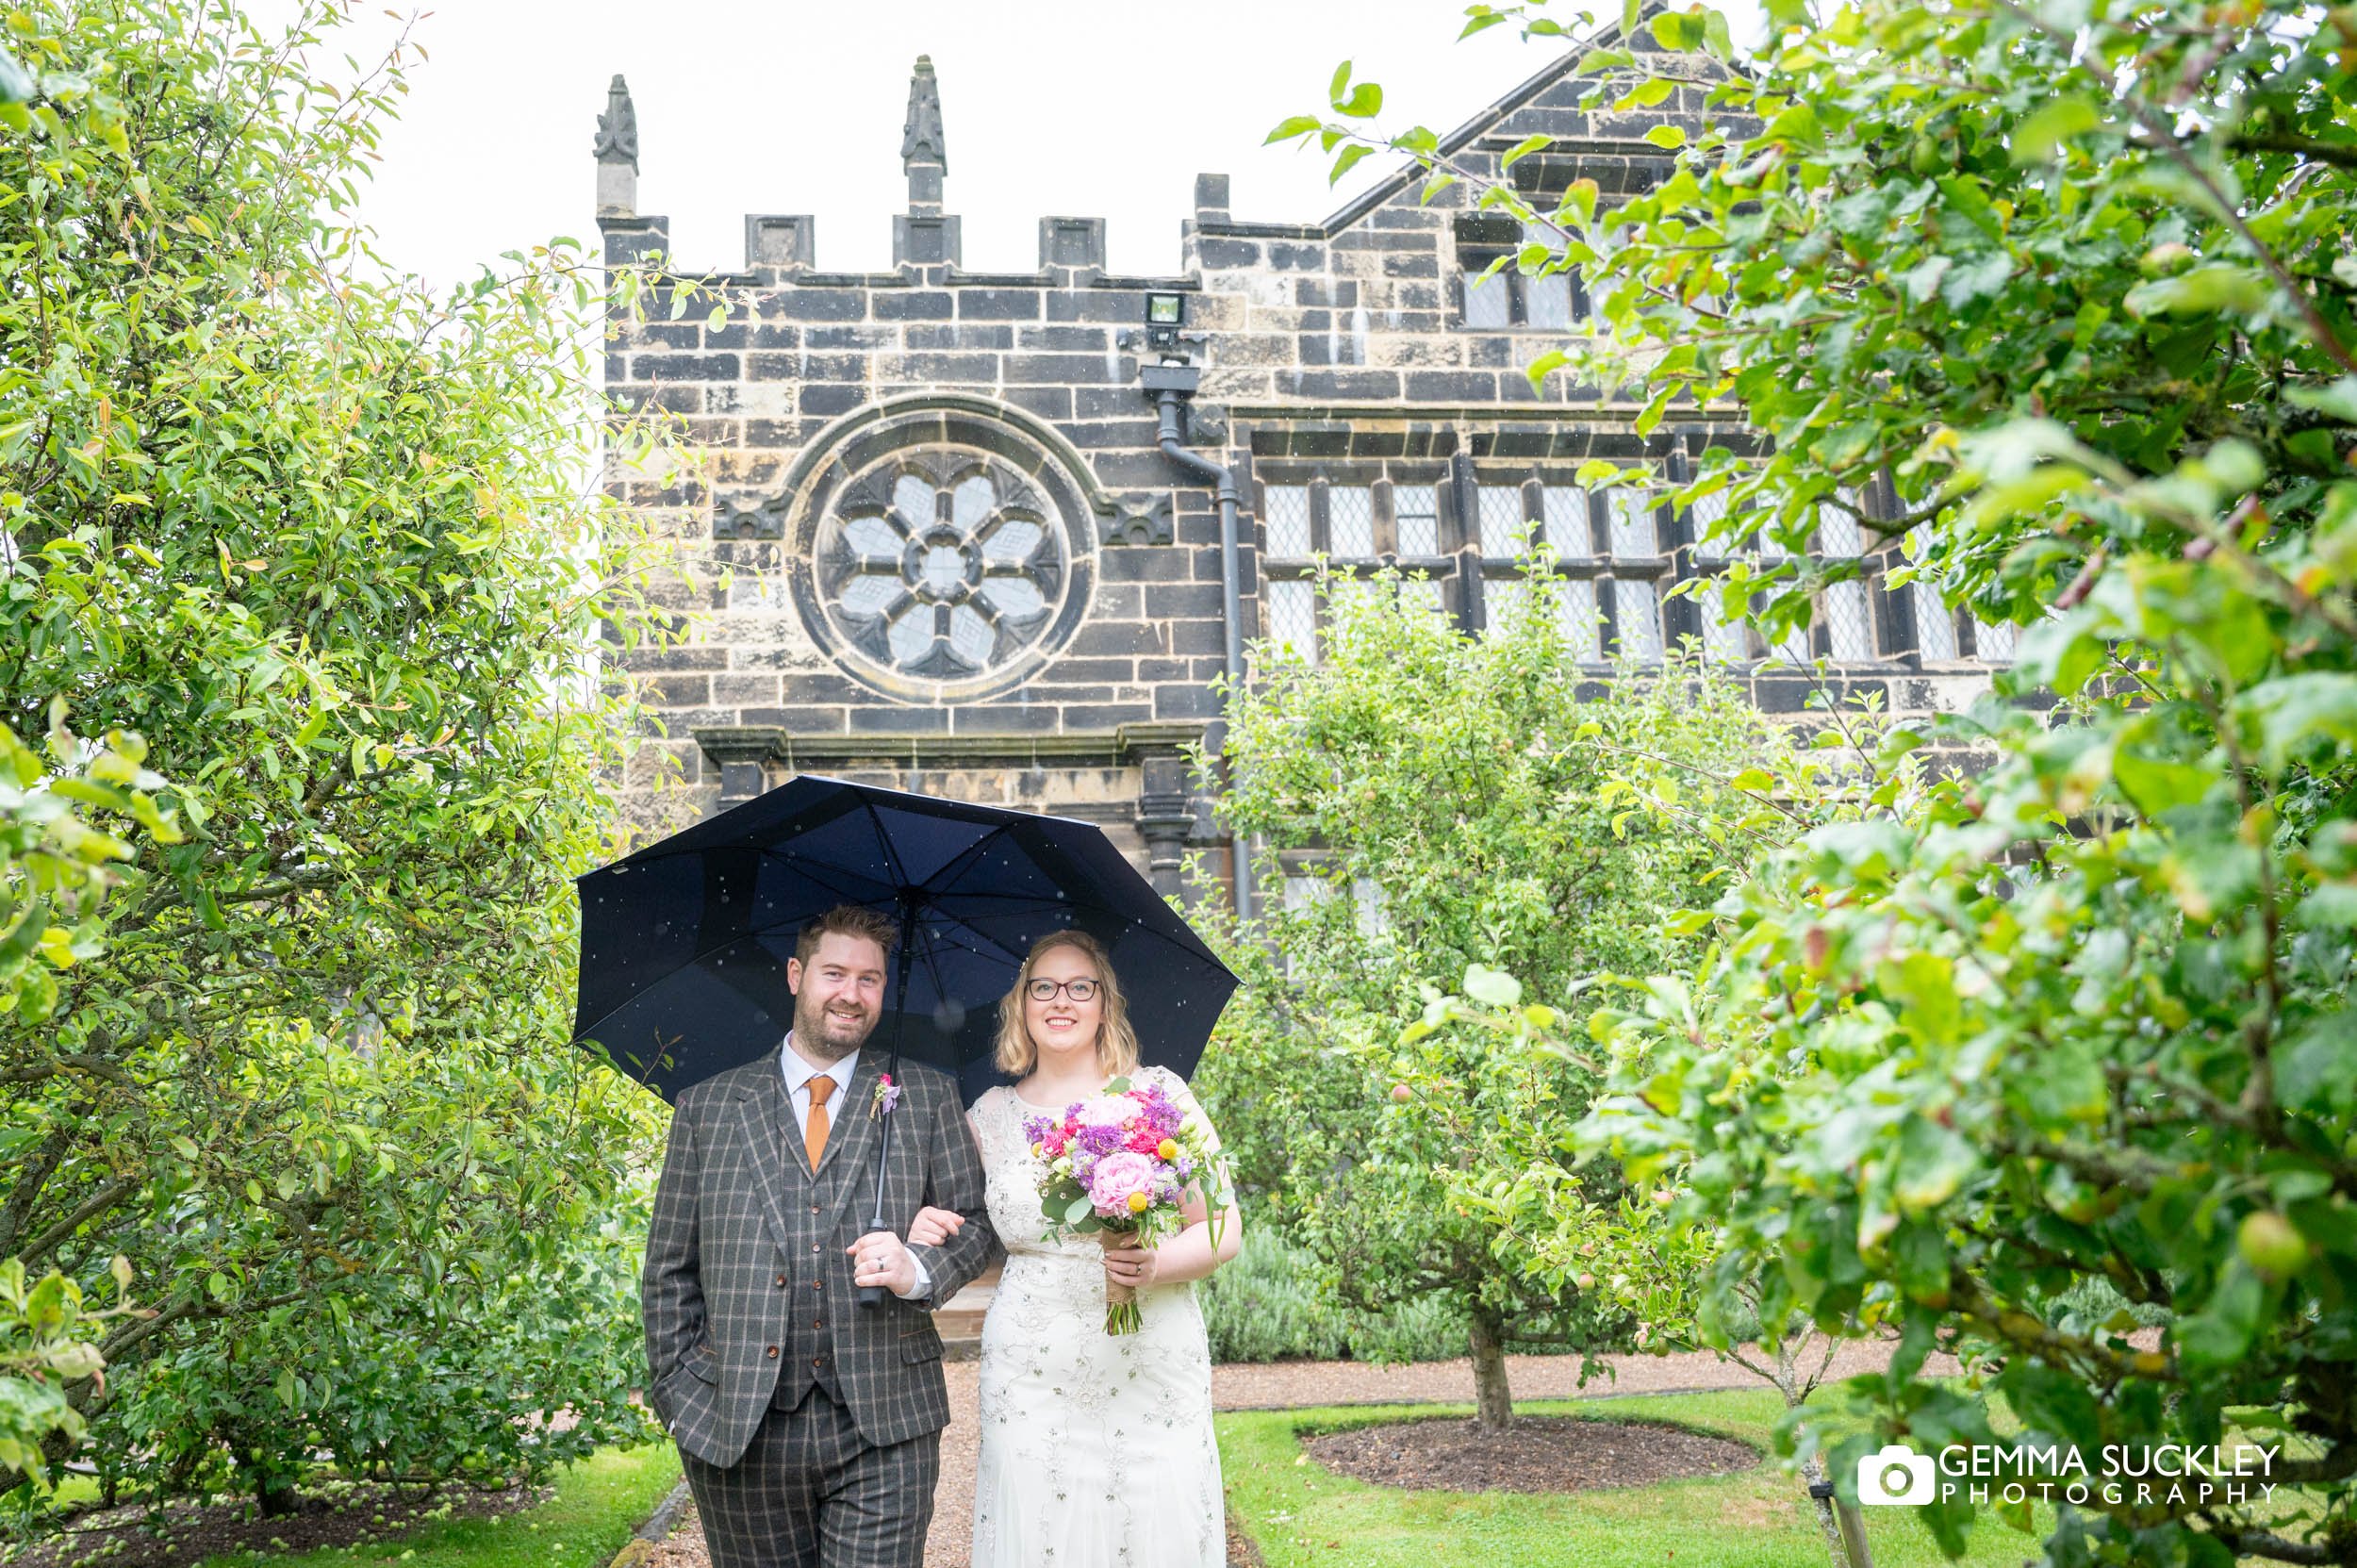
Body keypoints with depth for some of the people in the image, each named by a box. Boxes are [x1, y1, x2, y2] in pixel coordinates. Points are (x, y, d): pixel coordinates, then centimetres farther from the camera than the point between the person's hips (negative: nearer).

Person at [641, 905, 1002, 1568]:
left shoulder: (928, 1096, 8)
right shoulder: (707, 1107, 8)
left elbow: (975, 1224, 8)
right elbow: (669, 1270, 10)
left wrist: (918, 1269, -12)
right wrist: (679, 1396, 2)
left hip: (885, 1432, 0)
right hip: (738, 1434, 1)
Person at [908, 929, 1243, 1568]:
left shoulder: (1159, 1092, 2)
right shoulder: (992, 1115, 8)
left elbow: (1224, 1228, 1)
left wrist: (1156, 1266, -17)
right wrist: (929, 1238, -2)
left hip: (1151, 1376, -1)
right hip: (1031, 1382, 1)